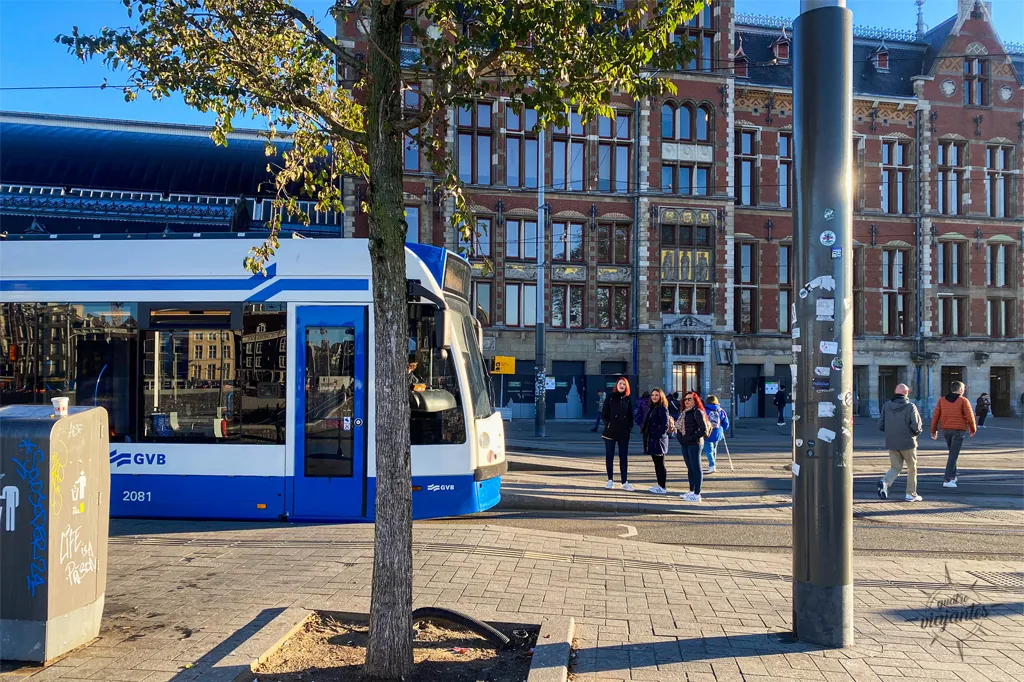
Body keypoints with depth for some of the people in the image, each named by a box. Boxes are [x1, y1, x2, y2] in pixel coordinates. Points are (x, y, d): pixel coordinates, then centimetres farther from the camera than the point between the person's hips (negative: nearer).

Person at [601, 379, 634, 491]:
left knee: (624, 457, 2)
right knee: (609, 456, 4)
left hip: (624, 432, 2)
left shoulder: (628, 399, 8)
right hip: (610, 431, -2)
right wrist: (608, 424, -8)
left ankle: (625, 482, 3)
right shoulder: (610, 397, 1)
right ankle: (610, 480, 12)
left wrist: (630, 427, -1)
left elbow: (631, 415, 10)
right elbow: (603, 414, 1)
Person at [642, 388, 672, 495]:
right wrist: (644, 430, 7)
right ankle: (659, 485, 21)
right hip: (652, 440, 9)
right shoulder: (652, 408, 15)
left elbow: (665, 425, -17)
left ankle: (663, 488, 1)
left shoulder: (662, 408, -11)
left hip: (658, 440, -9)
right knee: (656, 463, 13)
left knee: (660, 464, -4)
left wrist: (658, 436, -19)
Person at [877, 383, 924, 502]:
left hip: (891, 443, 3)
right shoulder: (910, 407, -11)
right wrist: (918, 431, 6)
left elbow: (881, 425, 1)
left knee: (896, 467, 14)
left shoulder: (886, 405, 0)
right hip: (907, 443, -3)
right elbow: (916, 426, -16)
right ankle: (911, 494, 17)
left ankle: (885, 482, -13)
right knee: (912, 469, 13)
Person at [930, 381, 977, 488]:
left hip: (946, 430, 5)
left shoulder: (942, 400, 6)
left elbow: (935, 416, 3)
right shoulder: (963, 401, -5)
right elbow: (969, 417, -8)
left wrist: (934, 430, 8)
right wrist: (973, 430, 7)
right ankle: (947, 480, -11)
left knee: (952, 453, 23)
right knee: (953, 455, -4)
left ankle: (952, 476, 27)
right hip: (959, 430, -5)